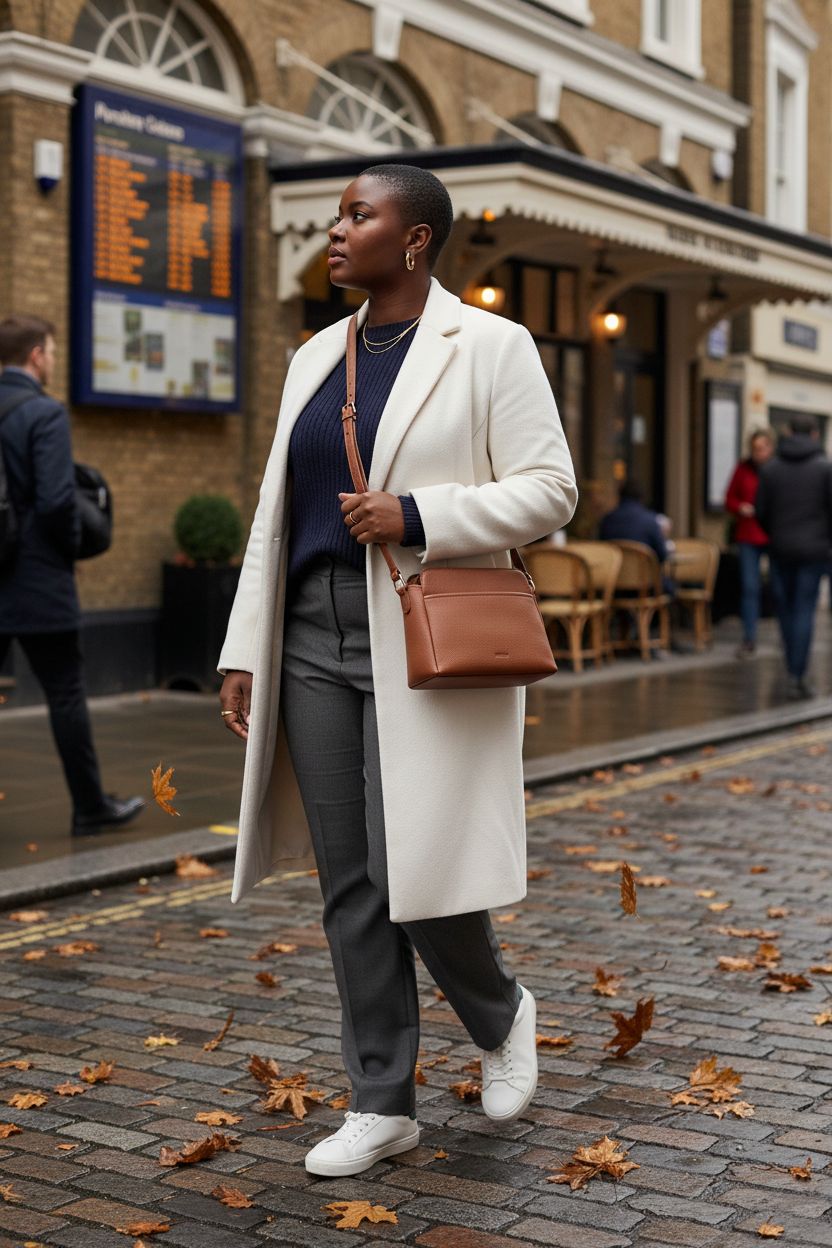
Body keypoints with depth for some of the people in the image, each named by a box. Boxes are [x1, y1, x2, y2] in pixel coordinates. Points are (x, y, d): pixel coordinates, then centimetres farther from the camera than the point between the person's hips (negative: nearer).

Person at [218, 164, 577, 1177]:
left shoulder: (488, 347, -2)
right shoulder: (316, 358, 15)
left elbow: (547, 488, -6)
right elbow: (276, 514, 15)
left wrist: (416, 515, -18)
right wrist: (245, 651, 10)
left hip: (425, 642, -6)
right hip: (315, 637, 6)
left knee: (416, 873, -6)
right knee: (349, 884, 6)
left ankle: (501, 1017, 26)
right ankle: (382, 1103, 18)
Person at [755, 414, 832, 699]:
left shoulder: (770, 468, 3)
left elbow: (761, 510, 3)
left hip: (780, 549, 2)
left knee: (785, 609, 12)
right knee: (805, 611, -2)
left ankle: (794, 671, 18)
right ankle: (797, 675, -8)